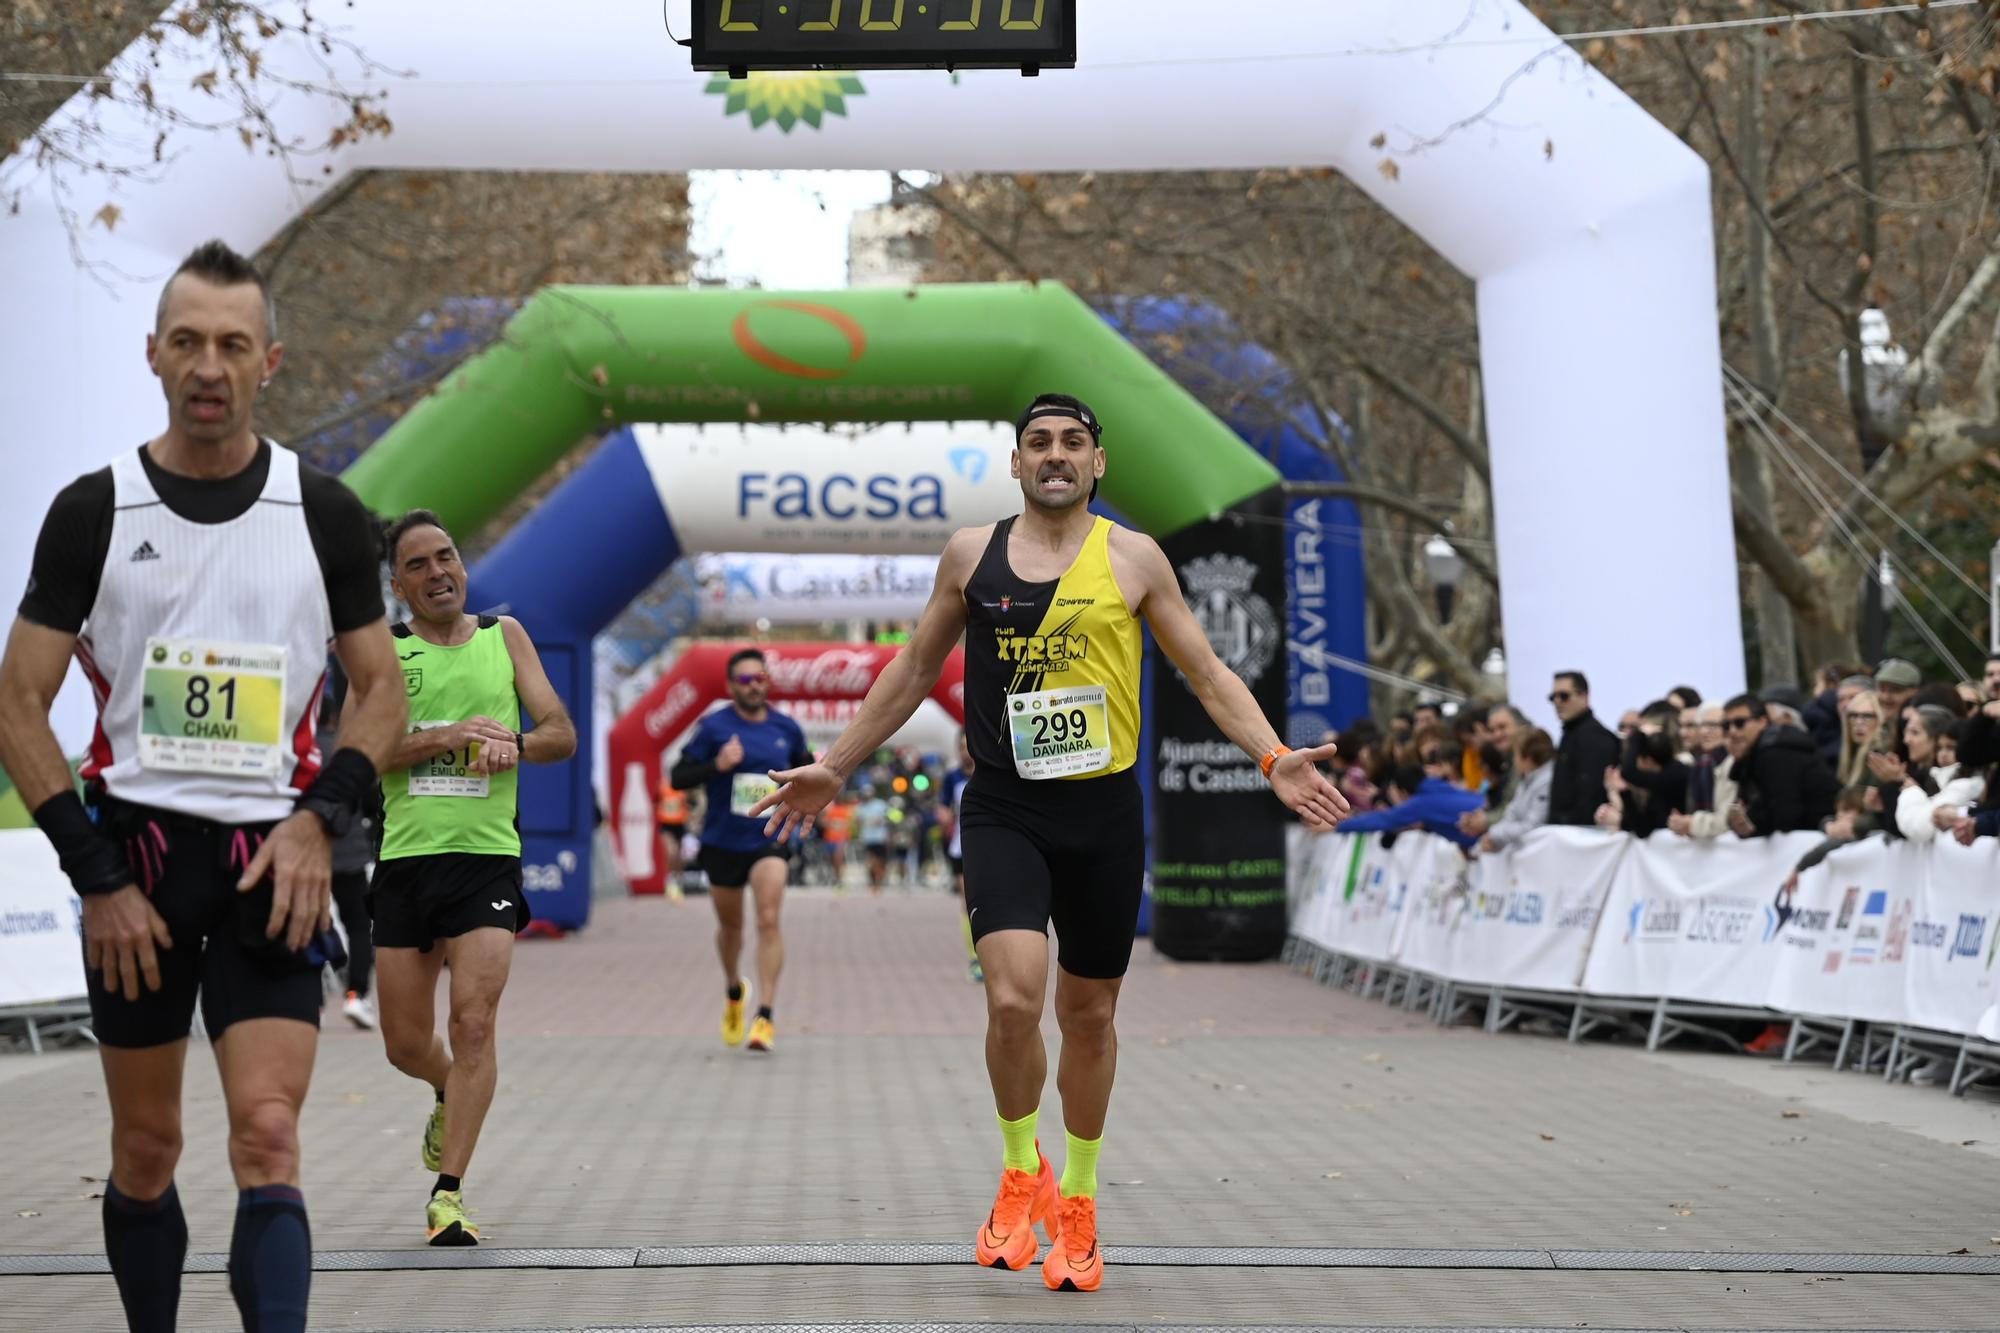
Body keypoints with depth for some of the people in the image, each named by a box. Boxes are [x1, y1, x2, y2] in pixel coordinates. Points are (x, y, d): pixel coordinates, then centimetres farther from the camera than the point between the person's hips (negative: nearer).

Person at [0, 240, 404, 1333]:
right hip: (135, 844, 1)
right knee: (146, 1146, 9)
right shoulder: (93, 511, 0)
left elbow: (381, 687, 9)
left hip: (274, 857, 0)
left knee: (267, 1138, -13)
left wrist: (322, 817, -8)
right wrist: (94, 873, -9)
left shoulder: (325, 515, 3)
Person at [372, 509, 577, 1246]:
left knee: (473, 1022, -14)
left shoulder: (505, 636, 10)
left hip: (488, 860, 0)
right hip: (406, 860, 1)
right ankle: (449, 1098, 40)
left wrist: (513, 742, -15)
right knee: (405, 1044, 6)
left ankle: (449, 1191, -10)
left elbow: (562, 734, 6)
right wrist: (447, 736, -20)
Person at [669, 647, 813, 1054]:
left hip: (769, 840, 0)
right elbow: (678, 776, -6)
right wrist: (717, 765, -22)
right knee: (730, 925, 15)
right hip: (722, 841, 0)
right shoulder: (713, 727, -5)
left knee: (769, 918, -17)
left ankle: (765, 1015, -18)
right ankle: (734, 990, 44)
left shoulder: (787, 729, 3)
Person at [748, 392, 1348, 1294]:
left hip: (1103, 812, 1)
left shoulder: (1133, 559, 2)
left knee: (1088, 1014, 10)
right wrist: (835, 766, 17)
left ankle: (1076, 1202, 29)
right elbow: (914, 670, 16)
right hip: (1003, 811, 0)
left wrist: (1273, 759, -10)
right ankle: (1021, 1173, 6)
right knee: (1013, 998, -20)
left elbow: (1207, 675, 5)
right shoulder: (971, 553, 5)